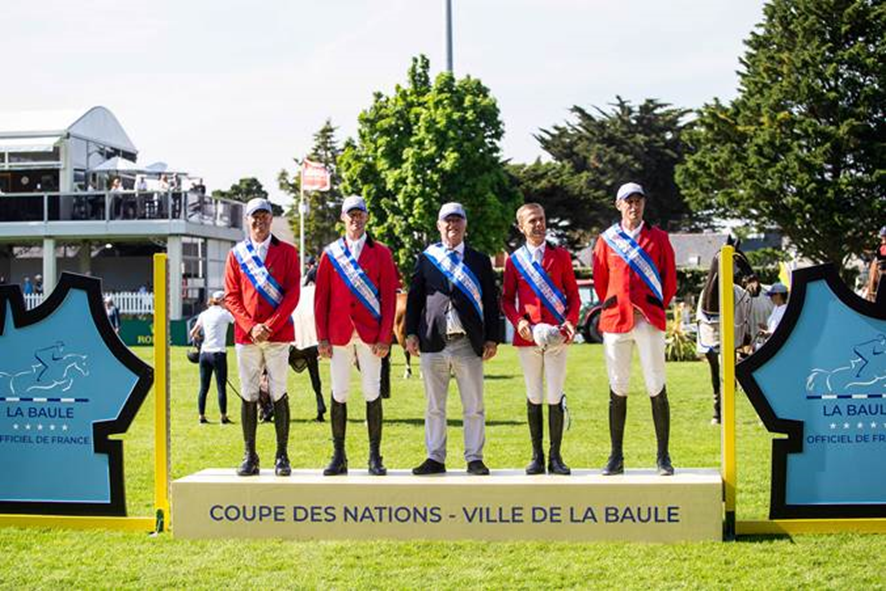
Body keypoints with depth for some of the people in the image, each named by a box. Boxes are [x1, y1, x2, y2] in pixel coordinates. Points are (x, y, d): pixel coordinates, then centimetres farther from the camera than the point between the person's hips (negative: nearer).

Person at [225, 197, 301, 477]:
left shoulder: (287, 252, 5)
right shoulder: (236, 254, 9)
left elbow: (292, 294, -2)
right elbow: (231, 296, 5)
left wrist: (270, 326, -11)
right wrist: (250, 326, -8)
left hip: (278, 334, -1)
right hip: (246, 335, 2)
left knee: (279, 394, -1)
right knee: (248, 395, 3)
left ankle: (282, 456, 4)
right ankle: (250, 457, 8)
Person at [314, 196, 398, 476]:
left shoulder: (381, 253, 5)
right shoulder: (330, 254, 7)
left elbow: (389, 297, 1)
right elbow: (321, 298, 6)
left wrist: (385, 337, -6)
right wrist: (322, 337, 0)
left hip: (370, 335, -1)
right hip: (339, 335, 1)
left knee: (372, 393, 0)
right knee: (339, 394, 3)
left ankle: (375, 458, 6)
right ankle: (339, 457, 10)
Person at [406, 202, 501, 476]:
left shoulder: (480, 261, 10)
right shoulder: (425, 259, 11)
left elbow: (491, 302, 8)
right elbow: (414, 298, 10)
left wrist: (492, 339, 1)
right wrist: (411, 333, 2)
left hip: (469, 344, 0)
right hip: (433, 343, 0)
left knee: (474, 408, 2)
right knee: (434, 407, 6)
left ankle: (474, 459, 10)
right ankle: (435, 458, 13)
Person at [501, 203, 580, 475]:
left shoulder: (561, 255, 6)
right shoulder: (514, 260, 7)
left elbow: (573, 295, 8)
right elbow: (507, 299, 9)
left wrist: (571, 321, -9)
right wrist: (518, 321, -9)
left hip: (555, 336, -1)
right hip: (527, 336, 1)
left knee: (555, 397, -3)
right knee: (534, 397, 5)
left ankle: (555, 457, 4)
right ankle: (537, 456, 12)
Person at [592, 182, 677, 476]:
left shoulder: (658, 237, 7)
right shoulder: (606, 240, 9)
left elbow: (670, 281, 11)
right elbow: (600, 283, 15)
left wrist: (655, 308, 11)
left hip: (649, 320, -1)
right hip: (616, 320, 1)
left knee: (657, 388, -3)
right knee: (617, 388, 4)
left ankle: (663, 457, 4)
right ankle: (616, 457, 10)